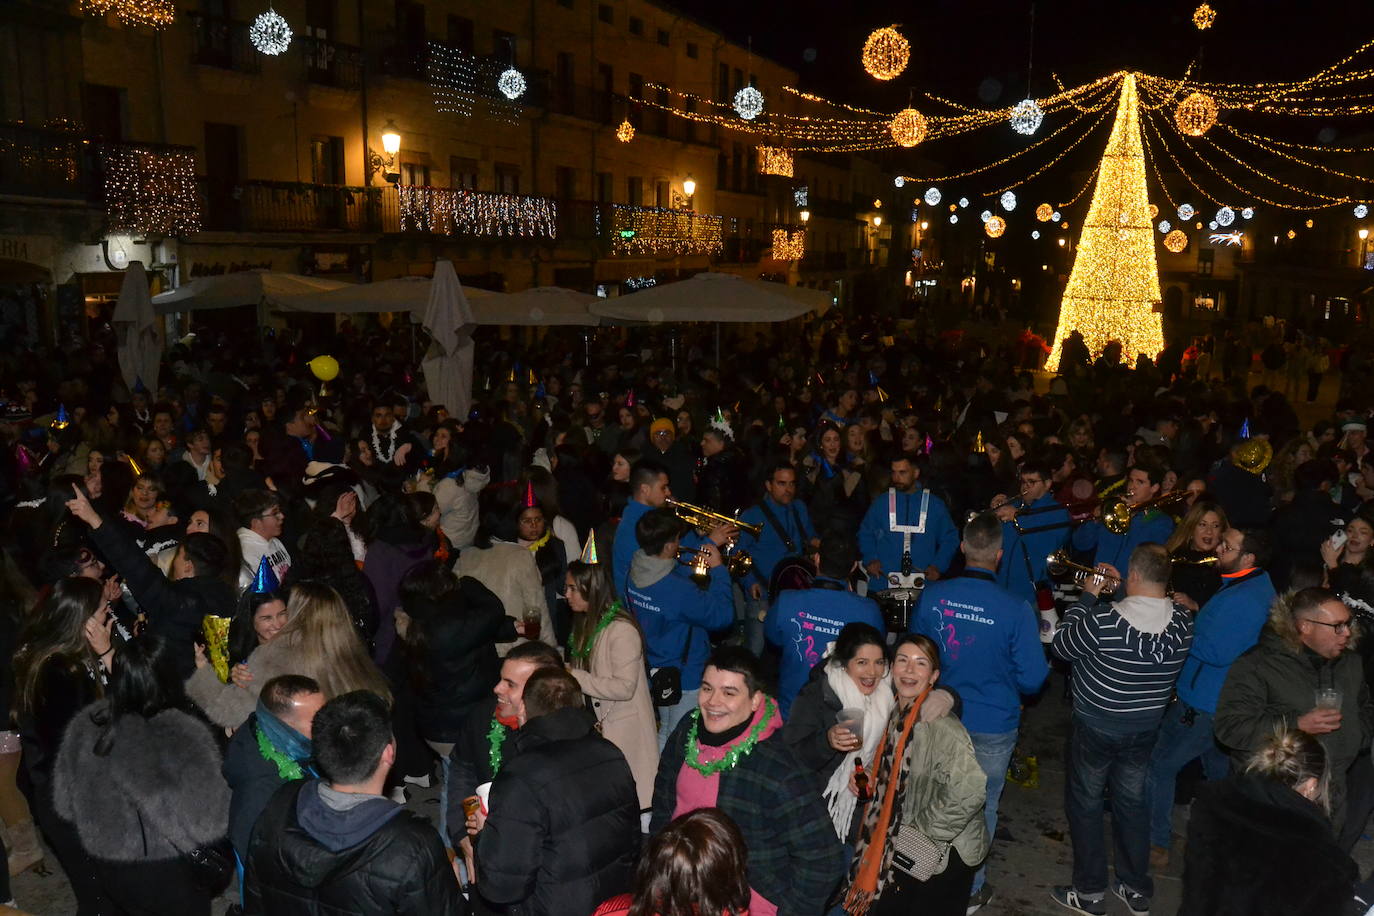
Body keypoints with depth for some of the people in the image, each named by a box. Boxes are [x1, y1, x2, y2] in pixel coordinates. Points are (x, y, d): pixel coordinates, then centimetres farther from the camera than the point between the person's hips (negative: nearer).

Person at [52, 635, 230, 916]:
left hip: (109, 870, 5)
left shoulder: (85, 724, -11)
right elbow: (208, 821, -24)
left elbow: (65, 803, 4)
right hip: (171, 875, -5)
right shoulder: (182, 738, -30)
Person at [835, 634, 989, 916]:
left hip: (945, 854, -7)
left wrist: (923, 831, -22)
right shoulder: (897, 714, -2)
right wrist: (868, 776, -4)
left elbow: (969, 792, -34)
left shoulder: (939, 724, -27)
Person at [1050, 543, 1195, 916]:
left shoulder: (1103, 621, -29)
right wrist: (1122, 588, 8)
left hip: (1096, 727, -5)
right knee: (1133, 802, 21)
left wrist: (1088, 596, -7)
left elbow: (1061, 644, -12)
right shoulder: (1183, 622, -13)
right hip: (1146, 727, 5)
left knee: (1085, 803, 12)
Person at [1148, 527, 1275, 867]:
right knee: (1220, 771, 25)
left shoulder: (1242, 599, -29)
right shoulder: (1258, 585, 5)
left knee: (1159, 768, 3)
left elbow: (1216, 652, -31)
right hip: (1224, 701, 10)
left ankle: (1156, 844, 13)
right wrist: (1196, 611, 0)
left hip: (1202, 704, -10)